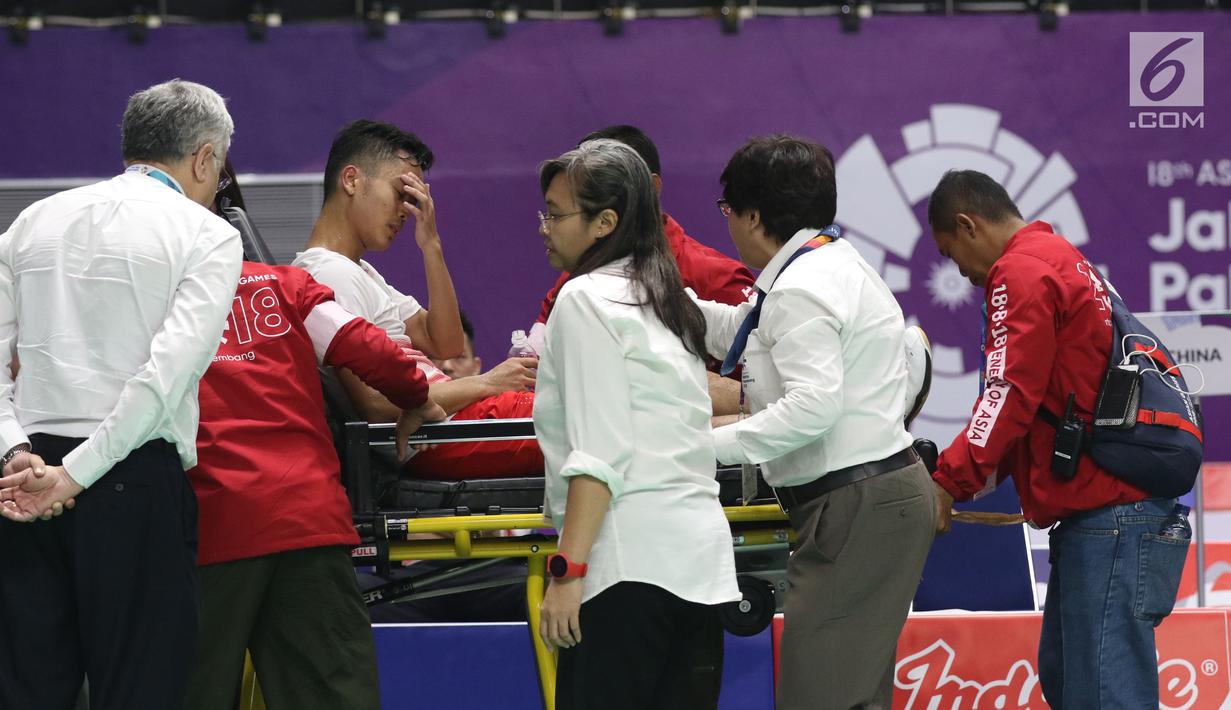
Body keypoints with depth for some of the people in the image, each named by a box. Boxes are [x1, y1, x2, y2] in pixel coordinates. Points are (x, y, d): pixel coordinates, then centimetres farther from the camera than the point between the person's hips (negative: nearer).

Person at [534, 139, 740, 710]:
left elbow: (599, 454, -11)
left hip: (630, 558, -8)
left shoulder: (587, 299, -3)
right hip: (703, 556, 9)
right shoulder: (667, 302, 22)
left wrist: (568, 571, -15)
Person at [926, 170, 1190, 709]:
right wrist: (961, 474, 22)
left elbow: (1013, 394, -16)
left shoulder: (1021, 272, -8)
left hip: (1110, 516, -11)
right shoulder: (1062, 260, 24)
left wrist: (949, 481, -10)